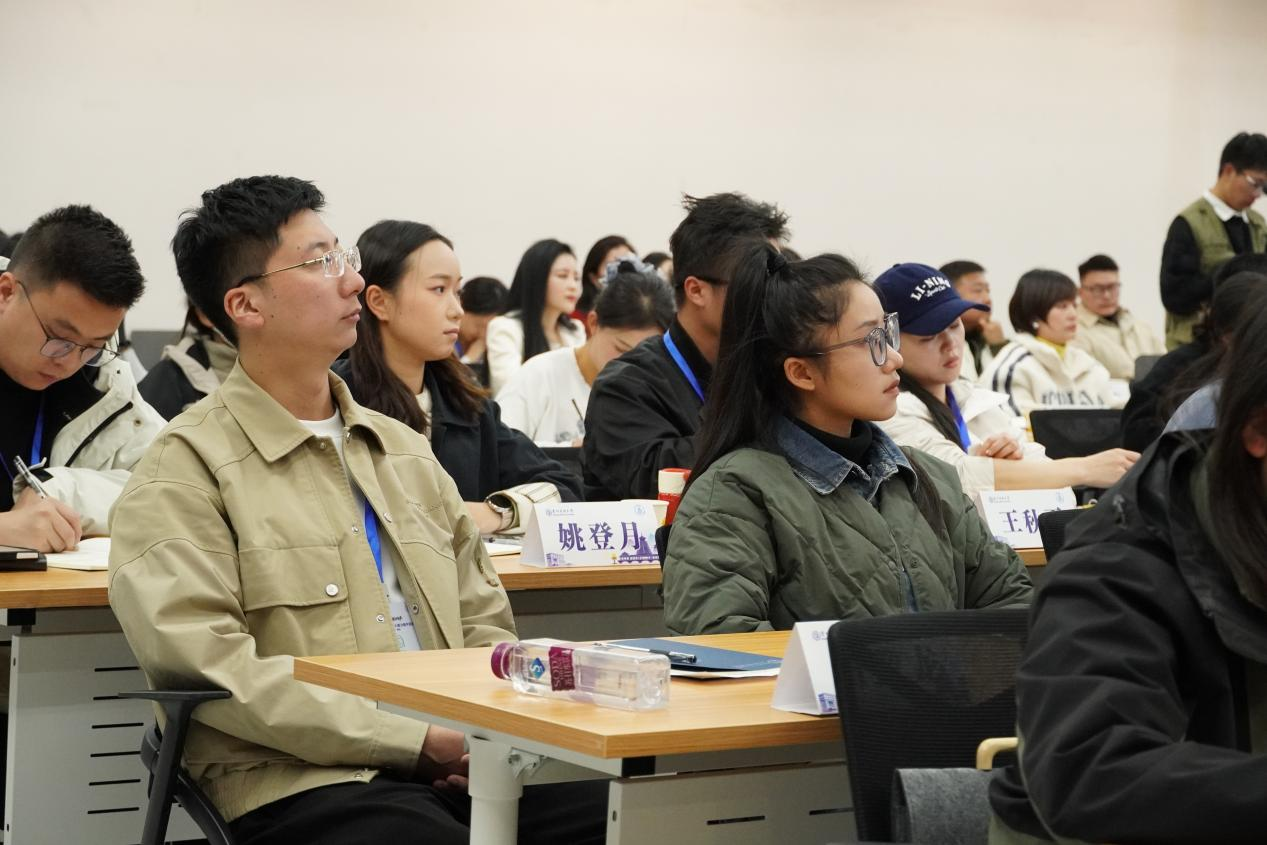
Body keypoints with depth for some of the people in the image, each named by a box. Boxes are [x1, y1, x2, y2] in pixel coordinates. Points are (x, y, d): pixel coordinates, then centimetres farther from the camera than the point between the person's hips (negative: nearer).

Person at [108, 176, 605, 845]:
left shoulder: (403, 449, 22)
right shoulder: (187, 468, 0)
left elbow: (483, 620, 24)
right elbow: (208, 665, -12)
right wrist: (415, 740, -14)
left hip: (458, 761, 6)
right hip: (303, 781, -6)